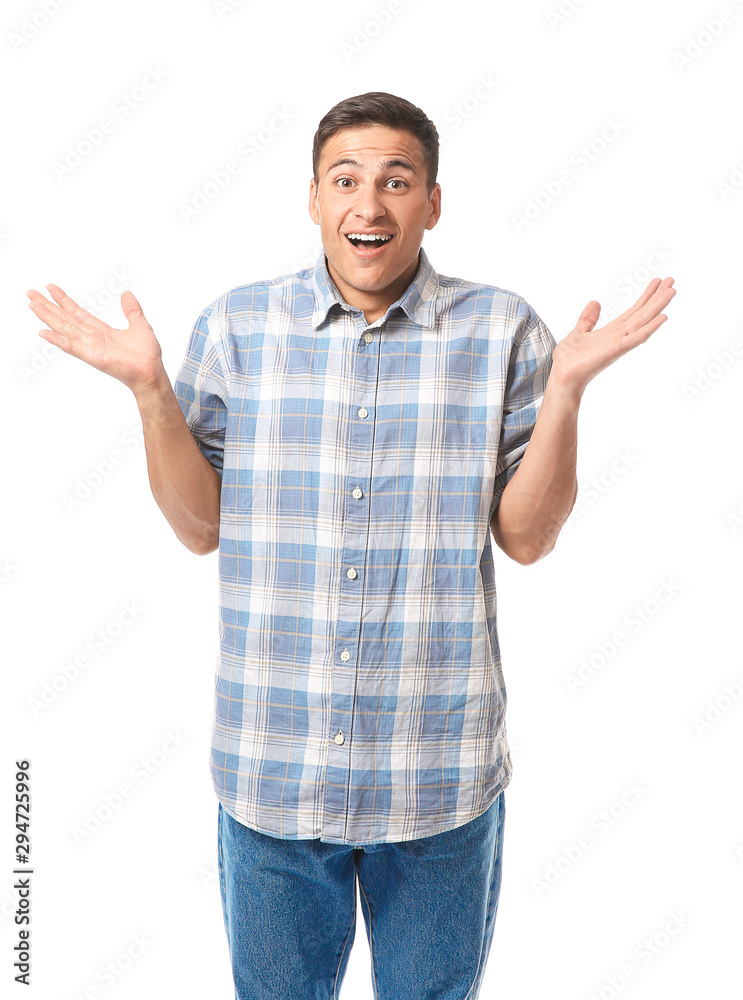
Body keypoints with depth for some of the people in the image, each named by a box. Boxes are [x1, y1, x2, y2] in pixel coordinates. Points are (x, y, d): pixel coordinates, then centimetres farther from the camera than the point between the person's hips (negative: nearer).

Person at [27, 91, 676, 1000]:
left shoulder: (502, 331, -4)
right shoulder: (235, 326, -2)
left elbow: (527, 537, -4)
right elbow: (201, 527, -1)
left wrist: (567, 386, -16)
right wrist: (148, 387, -13)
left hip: (441, 777, 0)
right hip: (271, 766, 1)